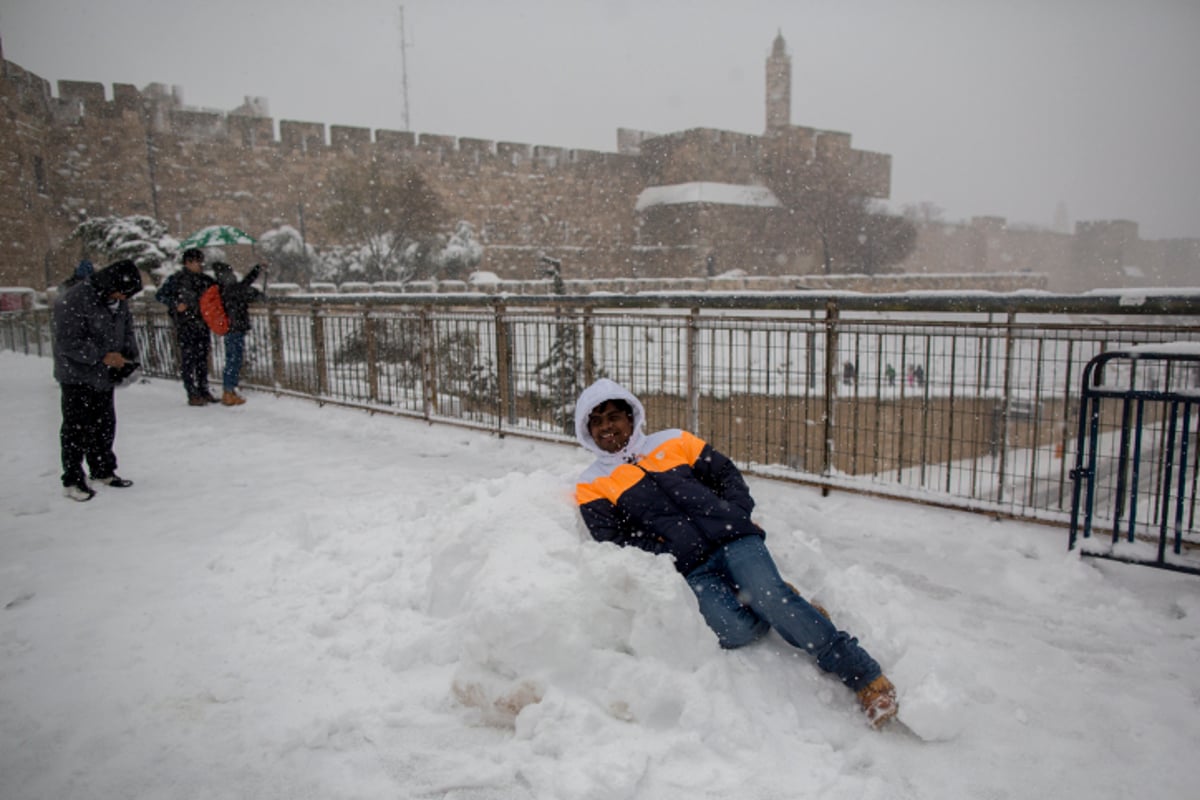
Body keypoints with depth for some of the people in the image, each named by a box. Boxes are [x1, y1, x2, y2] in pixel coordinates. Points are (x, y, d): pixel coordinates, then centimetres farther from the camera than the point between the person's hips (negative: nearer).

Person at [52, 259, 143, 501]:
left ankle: (103, 471, 29)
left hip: (104, 377, 7)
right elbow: (68, 343, -23)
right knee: (77, 428, -1)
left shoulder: (118, 301, 3)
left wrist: (130, 359, -2)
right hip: (77, 377, -7)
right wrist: (103, 356, -27)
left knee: (105, 425, 15)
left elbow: (127, 332, 14)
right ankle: (72, 480, 9)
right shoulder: (72, 301, -21)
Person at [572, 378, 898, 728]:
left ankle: (865, 676, -16)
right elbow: (612, 542, 0)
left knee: (769, 594, -25)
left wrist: (738, 517, 3)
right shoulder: (593, 486, 12)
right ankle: (785, 608, 3)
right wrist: (667, 555, -10)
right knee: (737, 630, -27)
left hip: (733, 540, 1)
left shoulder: (673, 442, 18)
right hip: (689, 570, -1)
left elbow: (728, 474, 20)